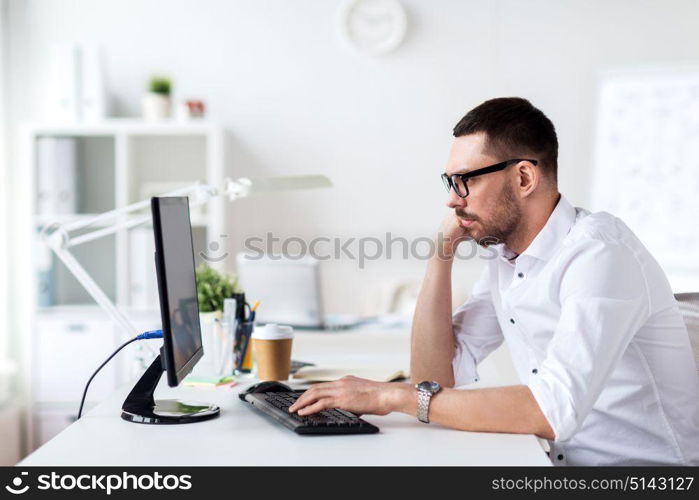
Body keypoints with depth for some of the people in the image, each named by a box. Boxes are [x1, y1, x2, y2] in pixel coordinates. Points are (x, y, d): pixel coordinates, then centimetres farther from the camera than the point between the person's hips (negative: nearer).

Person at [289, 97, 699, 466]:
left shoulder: (599, 252, -19)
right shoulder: (506, 262, 6)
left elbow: (553, 411, -29)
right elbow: (437, 377, 3)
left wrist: (396, 396, -25)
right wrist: (443, 252, -3)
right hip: (564, 465, 7)